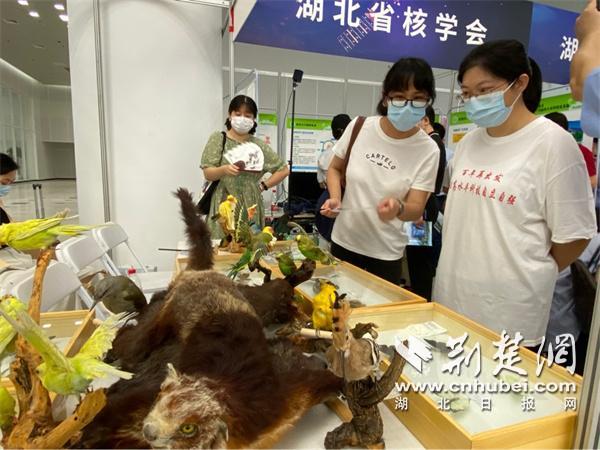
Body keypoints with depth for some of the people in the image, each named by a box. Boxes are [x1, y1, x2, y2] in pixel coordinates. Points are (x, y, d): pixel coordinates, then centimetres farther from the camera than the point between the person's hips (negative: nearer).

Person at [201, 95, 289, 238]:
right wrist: (224, 170, -23)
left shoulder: (259, 145, 9)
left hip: (250, 207, 2)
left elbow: (283, 170, 13)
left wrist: (263, 186, 4)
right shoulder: (218, 139, 4)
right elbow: (208, 173, -3)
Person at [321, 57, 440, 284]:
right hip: (344, 241, 2)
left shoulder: (428, 150, -14)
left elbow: (416, 209, -13)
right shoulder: (359, 127, -9)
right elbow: (335, 168, 6)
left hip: (386, 253, -2)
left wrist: (398, 208, -35)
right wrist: (335, 198, -13)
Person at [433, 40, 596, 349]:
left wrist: (536, 274, 6)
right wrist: (461, 264, 12)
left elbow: (572, 235, -7)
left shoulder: (553, 143, -10)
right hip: (451, 294, 6)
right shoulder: (468, 142, 7)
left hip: (509, 308, -5)